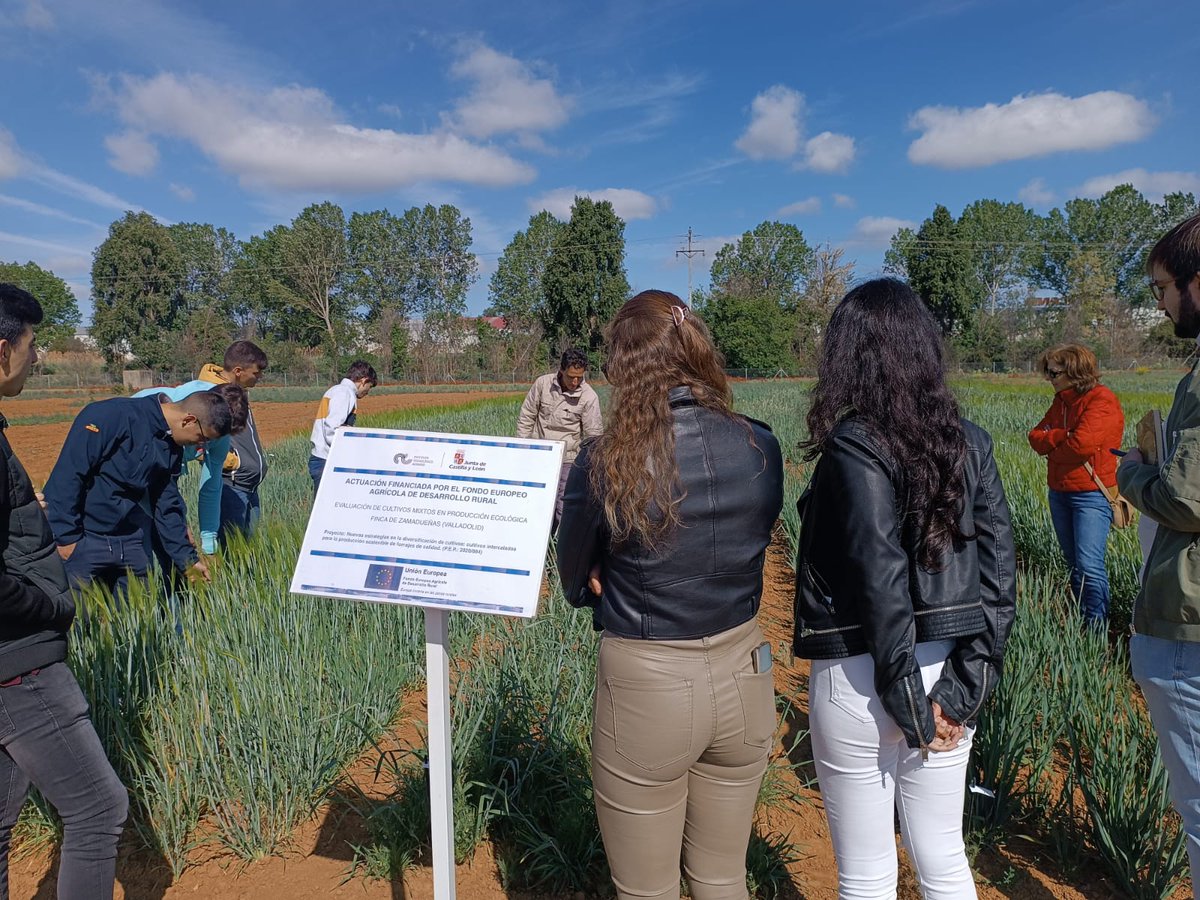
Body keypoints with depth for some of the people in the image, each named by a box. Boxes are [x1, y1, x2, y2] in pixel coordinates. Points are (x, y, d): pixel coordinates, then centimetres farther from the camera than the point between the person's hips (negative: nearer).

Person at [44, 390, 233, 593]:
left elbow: (167, 507, 12)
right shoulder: (114, 416, -17)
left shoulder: (172, 449, 7)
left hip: (130, 544, 7)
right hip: (82, 540, -7)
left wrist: (188, 559, 10)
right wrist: (65, 536, -17)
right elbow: (67, 475, -18)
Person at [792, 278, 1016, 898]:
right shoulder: (969, 441, 2)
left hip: (860, 676, -6)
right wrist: (964, 685, -3)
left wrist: (907, 700, -10)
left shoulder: (853, 447, -16)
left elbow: (882, 581, -19)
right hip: (945, 669, 6)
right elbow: (999, 564, -2)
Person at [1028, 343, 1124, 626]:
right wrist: (1063, 436, -14)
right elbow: (1036, 437, 6)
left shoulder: (1103, 401, -13)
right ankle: (1080, 619, 23)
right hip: (1060, 493, 8)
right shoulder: (1062, 401, 13)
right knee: (1074, 563, 14)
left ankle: (1097, 624, -1)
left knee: (1089, 564, -11)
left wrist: (1050, 446, -6)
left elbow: (1082, 443, -25)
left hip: (1092, 494, -8)